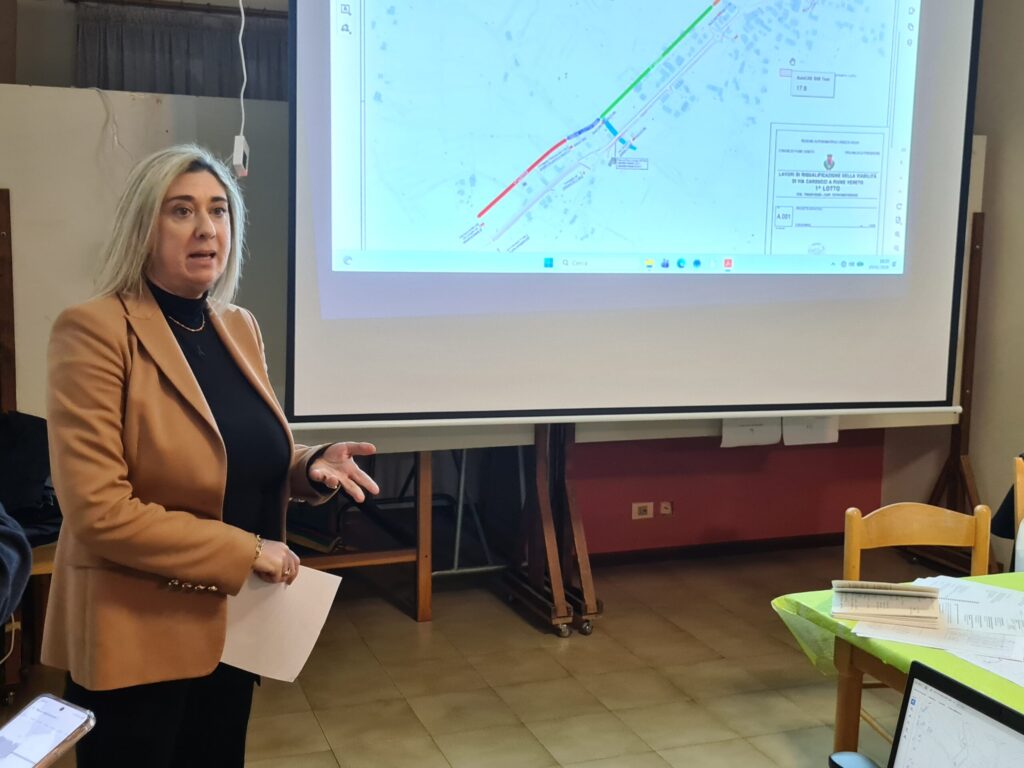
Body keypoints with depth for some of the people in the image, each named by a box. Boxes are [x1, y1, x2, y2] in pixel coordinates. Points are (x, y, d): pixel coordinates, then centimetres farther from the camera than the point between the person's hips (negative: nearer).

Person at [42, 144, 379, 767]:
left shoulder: (240, 327, 6)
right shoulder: (95, 330, -17)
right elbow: (97, 510, -22)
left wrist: (311, 466, -7)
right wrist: (244, 552, -19)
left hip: (231, 625, 7)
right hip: (139, 638, -7)